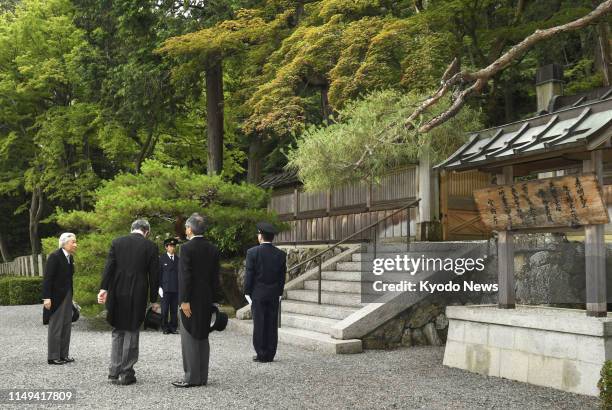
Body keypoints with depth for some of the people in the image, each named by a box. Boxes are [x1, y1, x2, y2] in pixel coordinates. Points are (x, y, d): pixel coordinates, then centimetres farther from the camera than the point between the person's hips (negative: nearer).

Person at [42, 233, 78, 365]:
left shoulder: (70, 257, 9)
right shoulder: (54, 256, -14)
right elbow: (47, 278, -17)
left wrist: (71, 297, 12)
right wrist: (46, 298, -21)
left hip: (67, 296, 8)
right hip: (56, 297, -8)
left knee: (66, 326, 11)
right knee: (55, 326, -1)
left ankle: (63, 355, 19)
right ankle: (53, 357, 6)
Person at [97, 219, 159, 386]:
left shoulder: (117, 242, 4)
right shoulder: (150, 247, -1)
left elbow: (109, 267, -3)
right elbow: (154, 275, -1)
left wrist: (104, 288, -6)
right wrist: (153, 300, 4)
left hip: (117, 295, 2)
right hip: (137, 296, -2)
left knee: (117, 333, 14)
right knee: (131, 333, 7)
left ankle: (114, 372, 14)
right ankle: (126, 374, 9)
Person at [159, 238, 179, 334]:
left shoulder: (178, 259, 13)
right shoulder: (162, 259, 4)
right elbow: (159, 274, 1)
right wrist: (160, 287, -6)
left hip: (176, 289, 3)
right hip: (165, 288, -3)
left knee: (174, 310, 3)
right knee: (165, 310, -1)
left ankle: (173, 328, 8)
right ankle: (165, 328, 5)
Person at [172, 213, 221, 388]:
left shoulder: (187, 248, -12)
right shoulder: (213, 249, 7)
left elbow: (185, 276, -16)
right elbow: (215, 277, 8)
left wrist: (184, 301, -15)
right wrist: (214, 300, 12)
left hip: (191, 300, -6)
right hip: (207, 300, 6)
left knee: (190, 339, -1)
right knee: (203, 338, 12)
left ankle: (191, 378, 1)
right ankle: (202, 377, 17)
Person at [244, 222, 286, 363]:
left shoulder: (253, 252, -8)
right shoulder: (281, 254, 2)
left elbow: (249, 274, -7)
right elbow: (282, 276, 5)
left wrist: (247, 292, 0)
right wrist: (279, 293, 13)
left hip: (258, 294, -3)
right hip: (274, 295, 3)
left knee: (259, 325, 1)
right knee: (272, 325, 7)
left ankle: (261, 355, 3)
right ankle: (270, 354, 11)